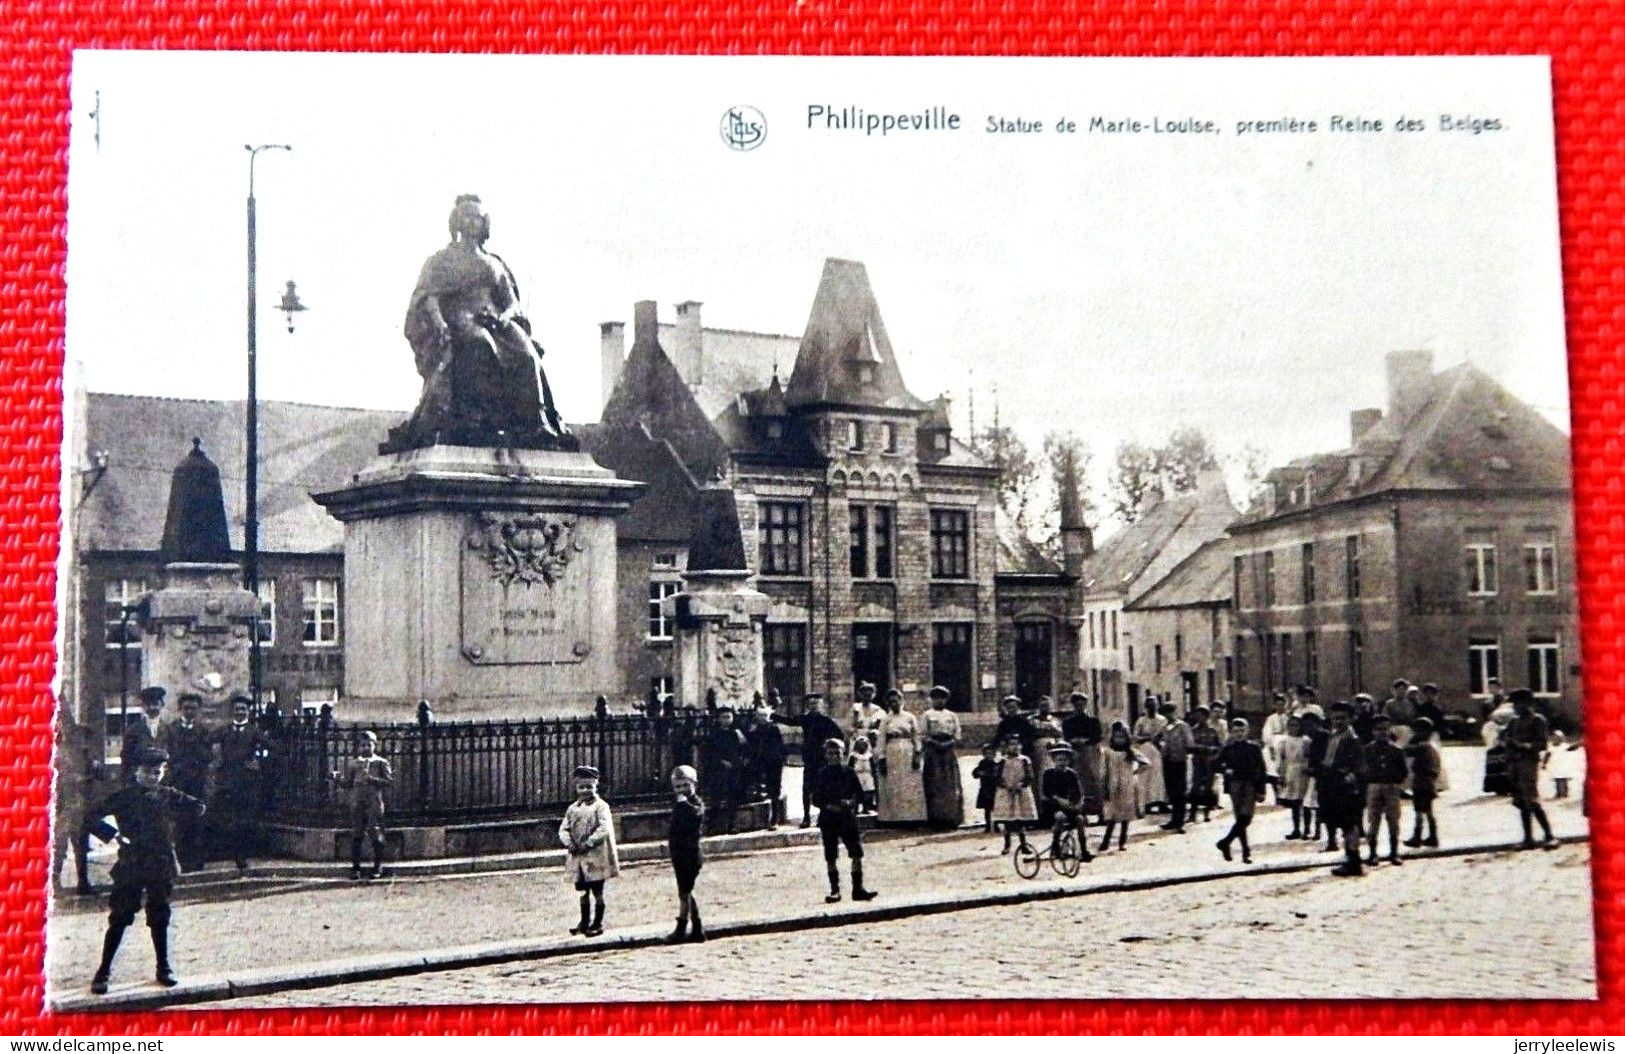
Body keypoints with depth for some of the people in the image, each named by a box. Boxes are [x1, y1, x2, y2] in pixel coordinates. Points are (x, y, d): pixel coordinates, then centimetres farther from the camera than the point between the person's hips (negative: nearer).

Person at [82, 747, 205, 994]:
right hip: (130, 867, -3)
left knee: (160, 918, 10)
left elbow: (197, 807, 5)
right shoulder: (124, 797, -3)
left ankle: (163, 969, 20)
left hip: (161, 868, 3)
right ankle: (103, 972, 5)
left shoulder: (168, 796, 6)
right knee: (119, 919, -2)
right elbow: (91, 818, -6)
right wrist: (114, 834, -15)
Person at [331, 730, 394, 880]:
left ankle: (378, 868, 6)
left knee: (376, 835, -3)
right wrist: (337, 778, -6)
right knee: (356, 835, 2)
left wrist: (372, 779, -15)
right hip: (357, 802, 2)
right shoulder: (352, 764, 12)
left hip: (374, 803, -2)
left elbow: (389, 780, -3)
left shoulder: (381, 763, 5)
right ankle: (355, 867, 9)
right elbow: (347, 784, 12)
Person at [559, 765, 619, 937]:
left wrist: (587, 844, -22)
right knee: (583, 890, 14)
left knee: (597, 891, 1)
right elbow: (563, 829, 9)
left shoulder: (601, 806, -7)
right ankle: (585, 922, 25)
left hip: (596, 856, -5)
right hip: (577, 857, 5)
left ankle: (597, 923, 11)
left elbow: (604, 829, -18)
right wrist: (569, 843, -10)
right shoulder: (573, 808, 10)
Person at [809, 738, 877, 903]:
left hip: (848, 817, 1)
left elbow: (859, 794, 7)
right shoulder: (820, 775, 2)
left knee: (857, 853, -4)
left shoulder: (848, 772, 5)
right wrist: (828, 806, -14)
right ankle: (834, 890, 9)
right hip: (828, 819, -1)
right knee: (831, 857, 1)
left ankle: (858, 888, 2)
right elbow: (816, 799, 2)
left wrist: (851, 802, -12)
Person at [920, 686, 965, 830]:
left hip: (949, 753, 3)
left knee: (951, 786, 0)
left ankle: (951, 818, 4)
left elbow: (957, 736, 11)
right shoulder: (926, 715, 6)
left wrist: (950, 742, -8)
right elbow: (922, 735, 0)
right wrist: (934, 742, -15)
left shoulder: (952, 715, 15)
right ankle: (937, 819, -3)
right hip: (933, 754, -3)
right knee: (935, 786, -5)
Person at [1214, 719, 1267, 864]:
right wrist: (1225, 771, -8)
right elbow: (1215, 765, 12)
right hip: (1235, 785, 0)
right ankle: (1246, 851, 5)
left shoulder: (1254, 748, 5)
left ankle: (1225, 842, -1)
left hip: (1251, 786, 0)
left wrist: (1261, 790, 0)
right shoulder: (1227, 748, 6)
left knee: (1245, 818, -12)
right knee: (1240, 820, 0)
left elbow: (1262, 770, 6)